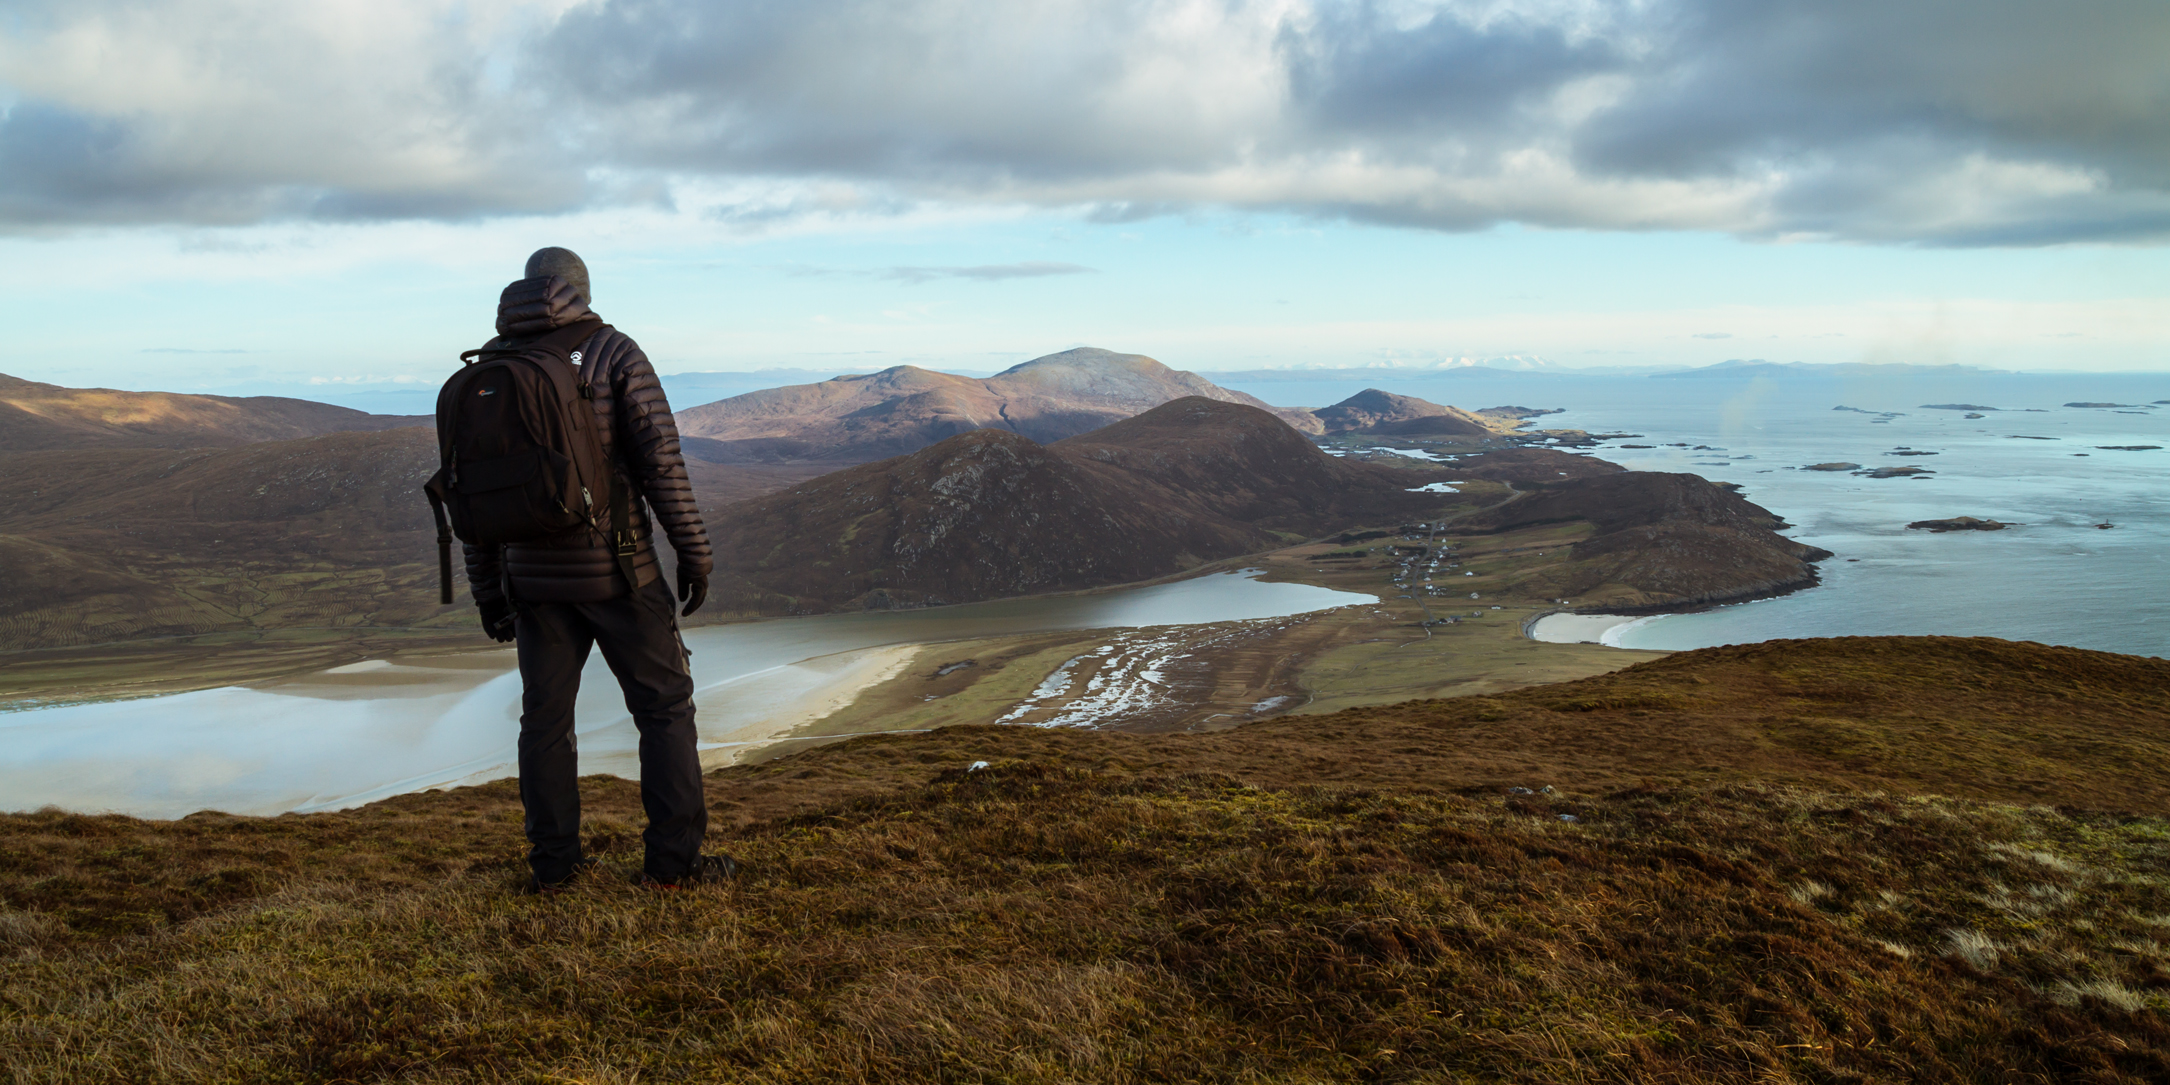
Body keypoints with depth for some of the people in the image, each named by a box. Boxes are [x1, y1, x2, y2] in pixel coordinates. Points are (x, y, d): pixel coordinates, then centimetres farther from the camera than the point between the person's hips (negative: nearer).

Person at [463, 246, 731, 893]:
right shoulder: (613, 351, -5)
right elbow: (661, 458, -13)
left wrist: (486, 591, 12)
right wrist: (694, 553, -7)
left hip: (534, 573, 4)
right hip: (615, 570, -4)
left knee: (545, 716, 13)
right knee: (664, 705, 5)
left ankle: (552, 863, 18)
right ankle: (673, 859, 6)